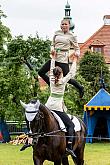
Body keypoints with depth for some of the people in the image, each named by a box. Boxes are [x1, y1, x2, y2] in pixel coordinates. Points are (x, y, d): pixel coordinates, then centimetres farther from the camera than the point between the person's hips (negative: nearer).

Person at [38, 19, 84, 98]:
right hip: (55, 57, 6)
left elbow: (77, 48, 4)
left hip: (63, 59, -6)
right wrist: (52, 49, -3)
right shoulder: (57, 33, 11)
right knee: (41, 72, 3)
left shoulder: (71, 36, 0)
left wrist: (77, 53, -18)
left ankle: (80, 88, 19)